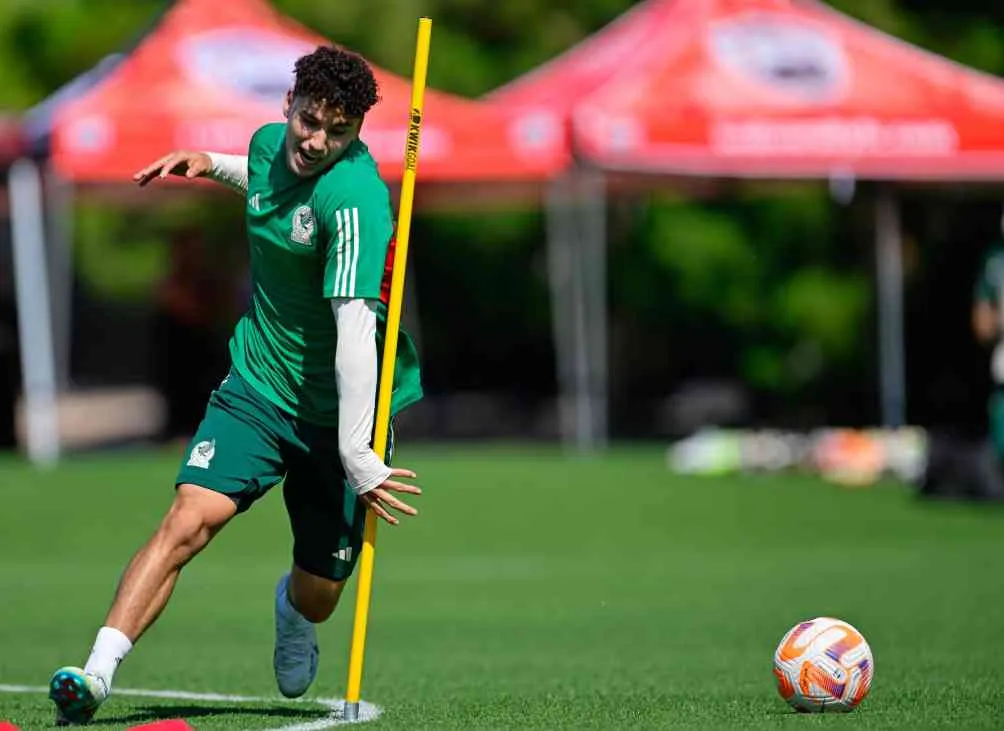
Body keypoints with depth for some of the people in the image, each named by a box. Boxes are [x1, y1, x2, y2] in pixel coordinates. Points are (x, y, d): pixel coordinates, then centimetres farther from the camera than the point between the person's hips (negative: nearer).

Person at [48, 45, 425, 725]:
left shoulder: (354, 197, -26)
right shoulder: (270, 144, -2)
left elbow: (355, 328, -31)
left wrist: (355, 453, -34)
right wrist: (211, 164, 13)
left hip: (338, 411, -4)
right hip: (257, 384, 4)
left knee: (318, 594, 6)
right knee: (189, 519, -20)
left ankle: (291, 609, 45)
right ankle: (97, 674, -25)